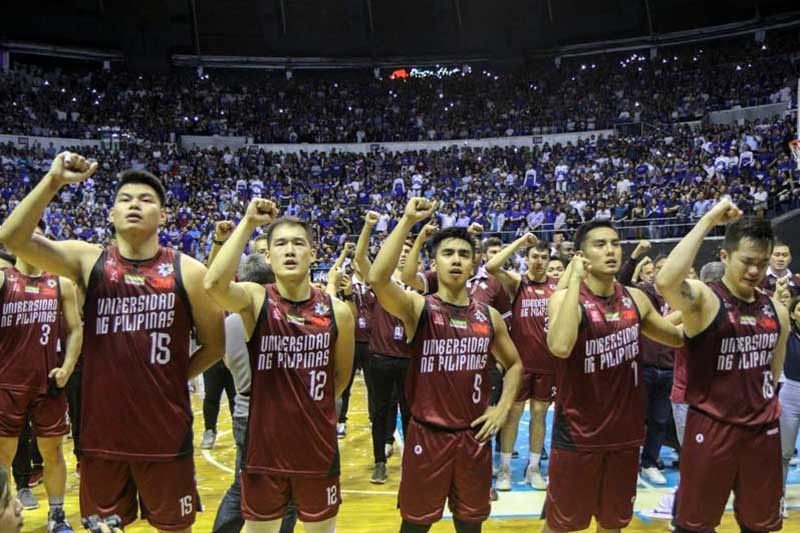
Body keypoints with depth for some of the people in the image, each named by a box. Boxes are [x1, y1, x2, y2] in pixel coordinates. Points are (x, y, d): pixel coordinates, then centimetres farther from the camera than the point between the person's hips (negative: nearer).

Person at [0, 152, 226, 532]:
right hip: (101, 431, 2)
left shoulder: (187, 272, -5)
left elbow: (214, 345, 4)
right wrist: (53, 182, -24)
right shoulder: (88, 260, -1)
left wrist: (172, 379, 0)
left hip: (166, 433, -1)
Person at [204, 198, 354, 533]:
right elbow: (213, 284, -33)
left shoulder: (337, 311, -7)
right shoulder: (255, 300, -11)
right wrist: (248, 223, -29)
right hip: (264, 446, -1)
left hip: (318, 448, 1)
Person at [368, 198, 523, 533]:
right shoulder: (418, 308, -9)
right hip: (426, 435, -3)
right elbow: (378, 279, -29)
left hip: (474, 436, 3)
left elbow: (514, 364, 17)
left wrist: (503, 409, 3)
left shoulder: (489, 316, 3)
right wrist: (408, 221, -28)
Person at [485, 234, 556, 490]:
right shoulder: (517, 282, -4)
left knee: (539, 413, 11)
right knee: (513, 412, 5)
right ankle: (505, 468, 16)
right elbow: (491, 267, -21)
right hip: (520, 361, -2)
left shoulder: (558, 286, 3)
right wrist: (519, 242, -18)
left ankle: (533, 468, 23)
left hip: (547, 362, 2)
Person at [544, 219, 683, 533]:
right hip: (577, 435, -5)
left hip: (625, 432, 5)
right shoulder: (565, 298, -15)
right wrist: (574, 281, -30)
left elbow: (678, 337, 19)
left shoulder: (636, 299, 1)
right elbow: (560, 347, -36)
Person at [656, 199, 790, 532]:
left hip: (763, 430, 6)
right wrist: (708, 221, -31)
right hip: (711, 428, -5)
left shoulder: (776, 311, 4)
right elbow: (665, 282, -37)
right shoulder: (703, 299, -14)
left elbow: (773, 370, 17)